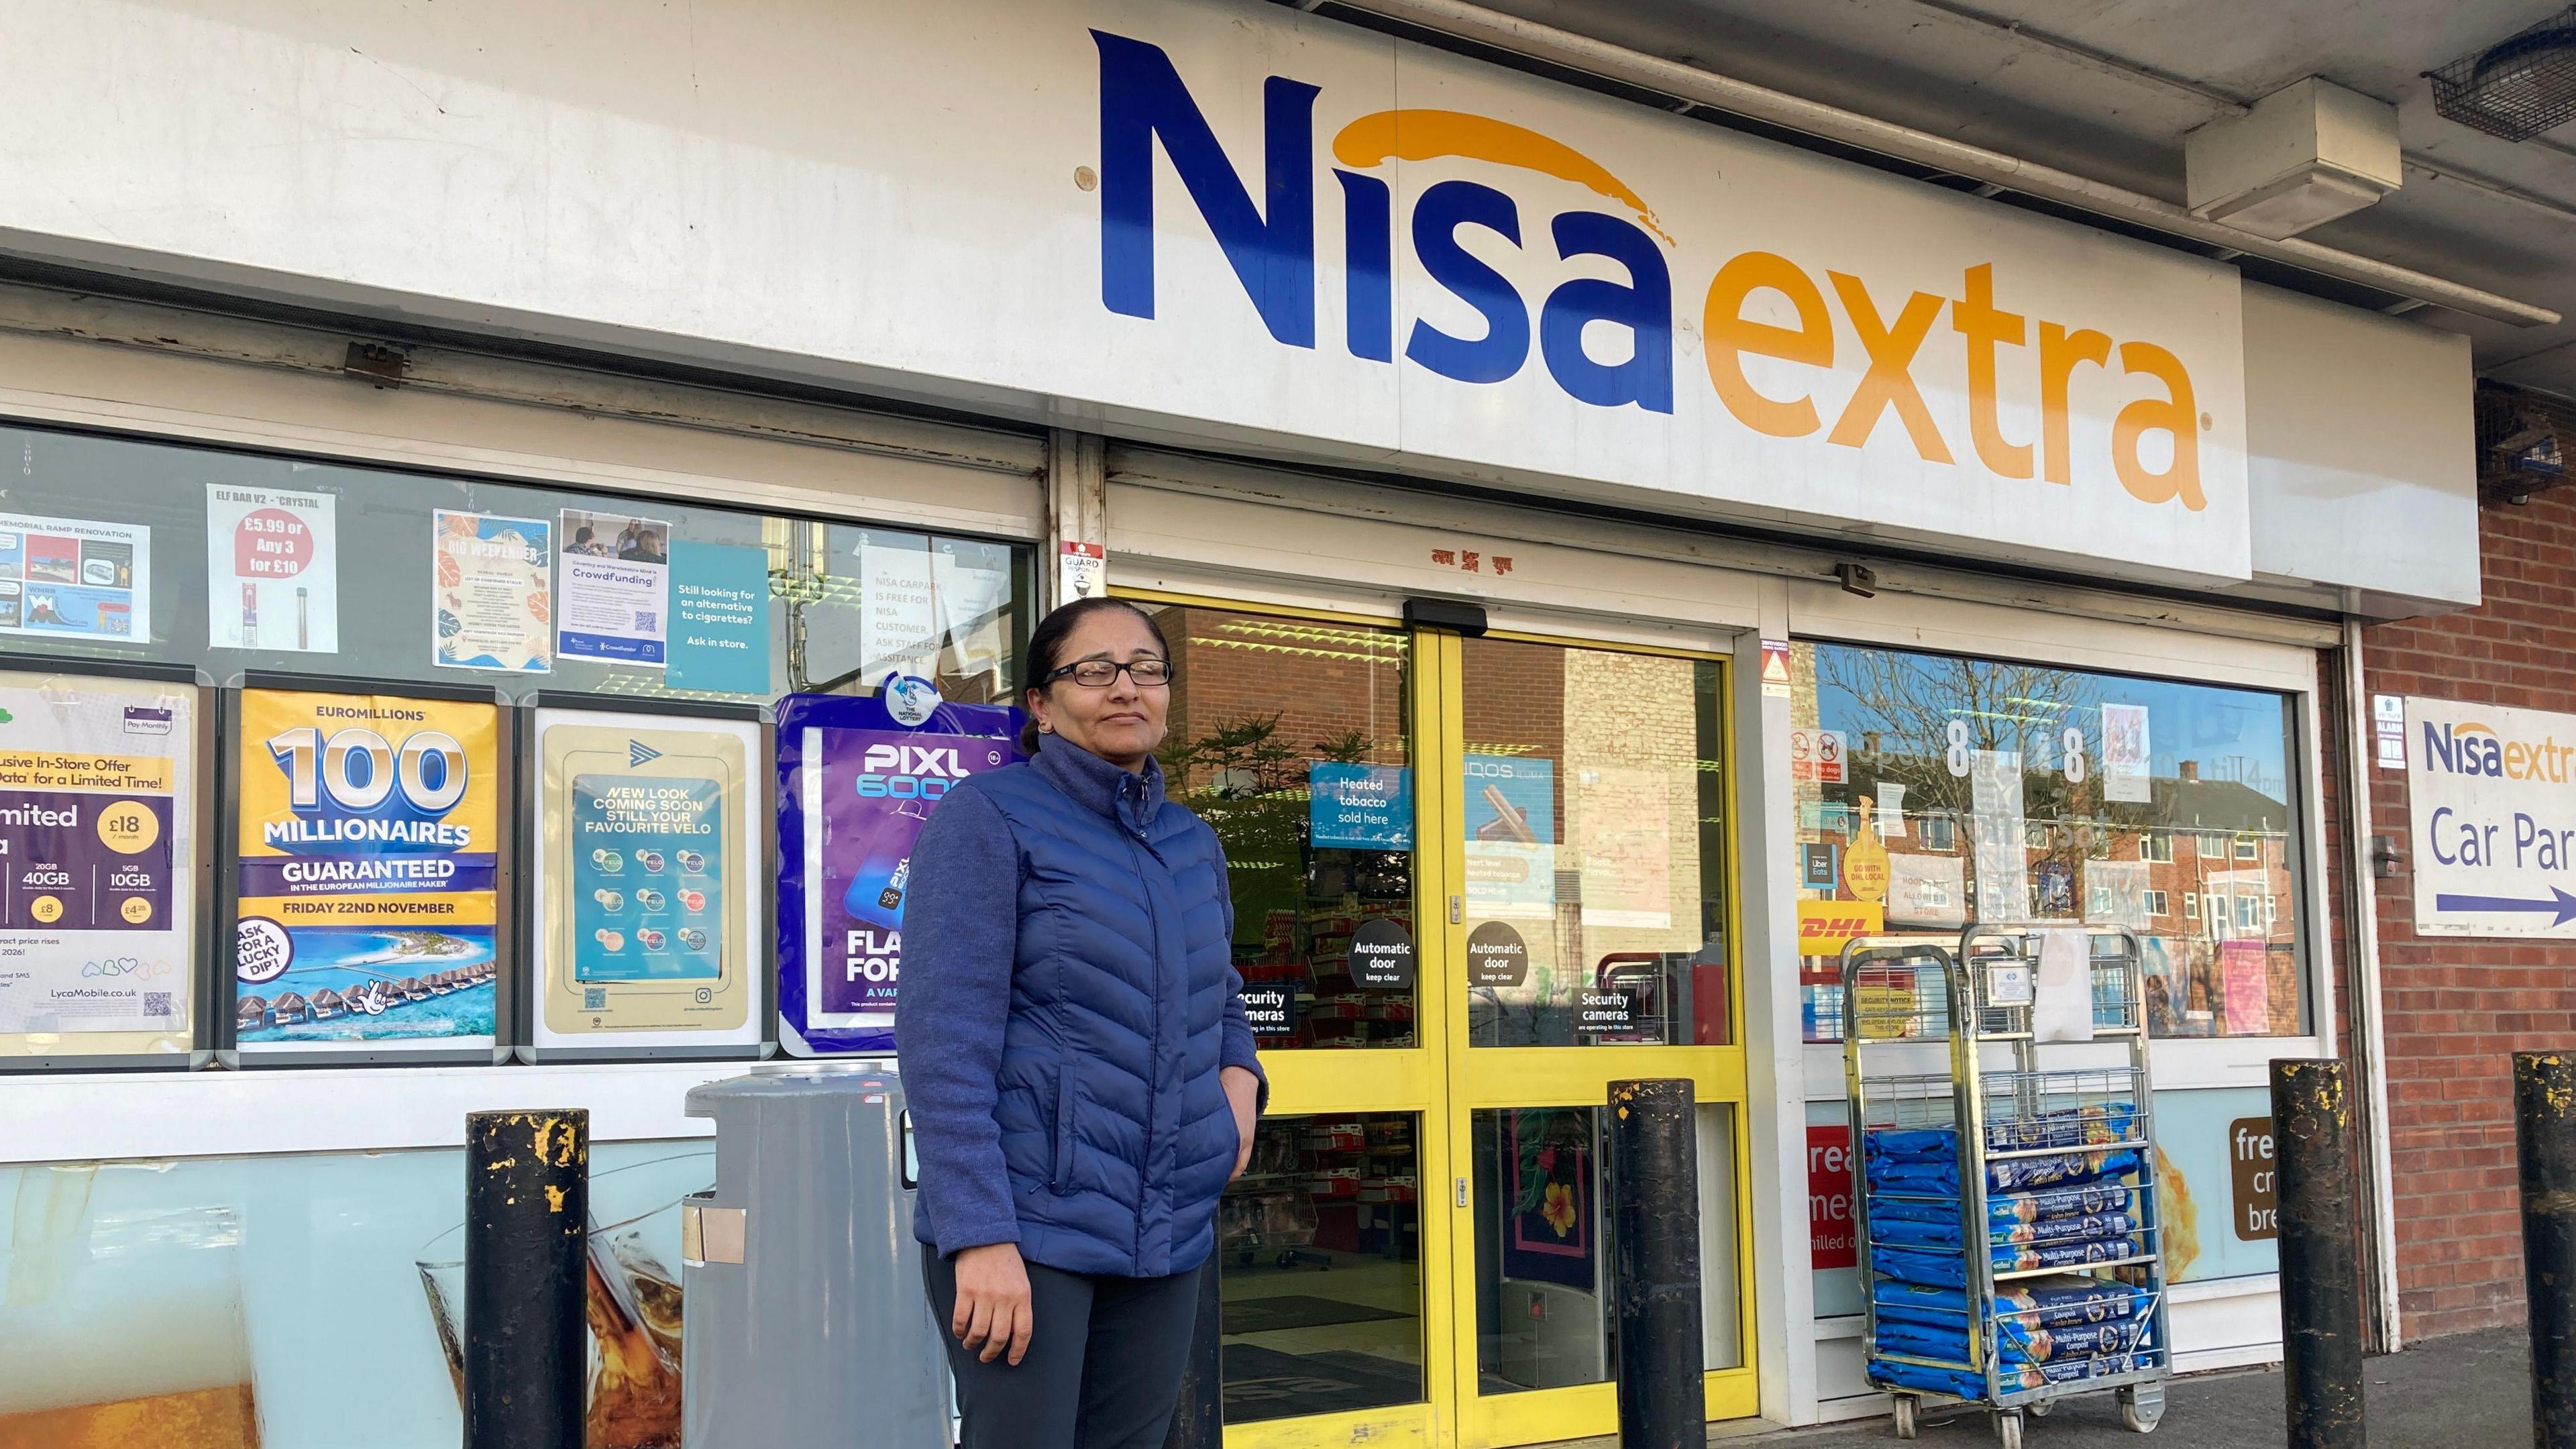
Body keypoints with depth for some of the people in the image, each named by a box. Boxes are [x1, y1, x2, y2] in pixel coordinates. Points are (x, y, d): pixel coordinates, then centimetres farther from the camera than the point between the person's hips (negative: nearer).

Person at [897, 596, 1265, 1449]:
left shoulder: (1193, 844, 12)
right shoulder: (990, 816, -7)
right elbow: (945, 1042, -13)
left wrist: (1239, 1076, 4)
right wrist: (981, 1236, -20)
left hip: (1168, 1231, 6)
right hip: (1025, 1229, -6)